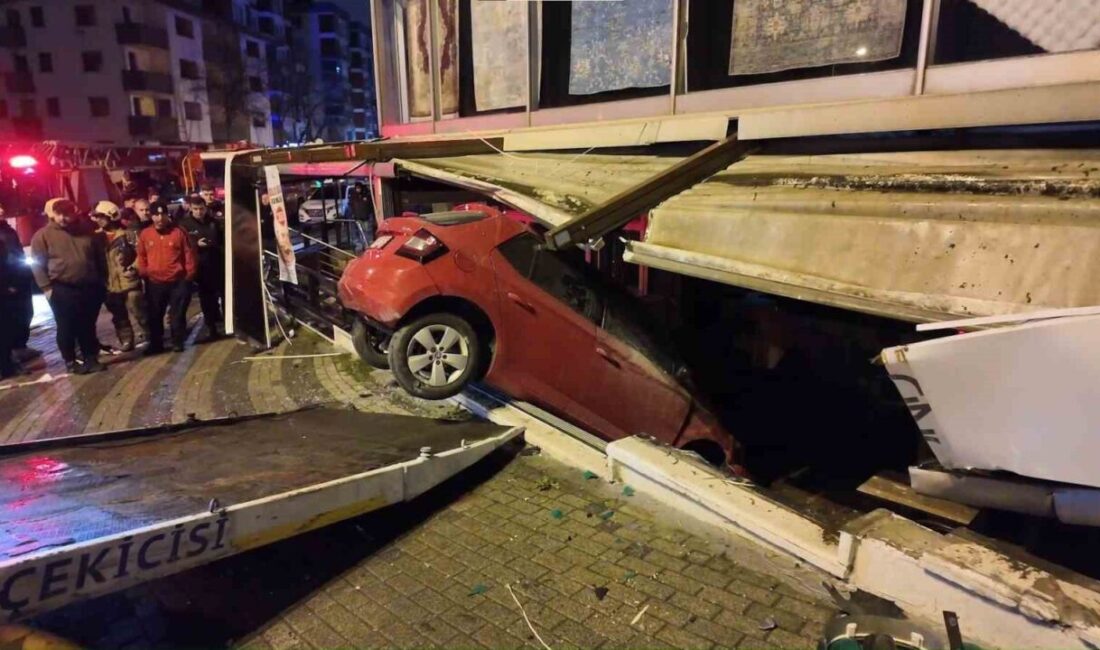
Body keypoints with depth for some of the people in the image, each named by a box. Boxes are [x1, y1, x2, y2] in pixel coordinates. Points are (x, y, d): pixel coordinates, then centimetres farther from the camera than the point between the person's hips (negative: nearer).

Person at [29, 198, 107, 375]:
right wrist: (46, 287, -10)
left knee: (88, 326, 10)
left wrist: (103, 280, 11)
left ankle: (91, 358, 20)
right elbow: (37, 264, -4)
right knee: (67, 328, 5)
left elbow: (100, 258, 14)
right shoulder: (43, 236, -2)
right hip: (62, 290, -3)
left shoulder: (87, 232, 8)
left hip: (90, 288, 3)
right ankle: (70, 361, 16)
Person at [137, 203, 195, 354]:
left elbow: (189, 254, 0)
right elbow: (141, 256, 12)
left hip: (178, 282, -3)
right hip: (154, 283, 3)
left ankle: (178, 343, 17)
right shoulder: (145, 234, 3)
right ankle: (155, 344, 21)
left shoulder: (178, 232, -3)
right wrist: (143, 273, 4)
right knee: (154, 316, 9)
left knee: (177, 314, 5)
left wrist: (189, 275, -2)